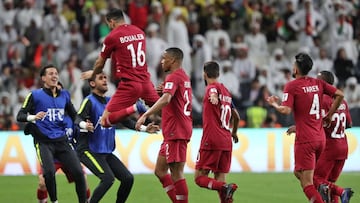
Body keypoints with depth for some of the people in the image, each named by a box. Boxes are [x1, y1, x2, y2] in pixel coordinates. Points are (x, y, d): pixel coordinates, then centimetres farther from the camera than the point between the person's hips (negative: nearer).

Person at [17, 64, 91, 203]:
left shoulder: (64, 95, 12)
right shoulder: (35, 95, -1)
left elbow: (74, 116, 24)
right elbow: (20, 116, -4)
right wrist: (33, 117, -24)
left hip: (61, 141, 4)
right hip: (44, 142, -4)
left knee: (78, 172, -8)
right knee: (49, 172, -26)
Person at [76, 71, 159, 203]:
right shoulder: (89, 101, -9)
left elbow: (124, 120, 17)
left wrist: (144, 128, 9)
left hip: (107, 152, 8)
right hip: (89, 151, -8)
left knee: (128, 178, -1)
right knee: (108, 178, -25)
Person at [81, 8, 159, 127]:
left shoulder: (112, 37, -4)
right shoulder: (140, 32, 13)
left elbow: (100, 64, 9)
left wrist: (93, 73, 33)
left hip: (129, 83, -5)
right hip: (145, 81, 5)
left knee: (106, 120, -5)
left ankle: (135, 108, -27)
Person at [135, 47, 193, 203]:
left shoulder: (173, 77, -11)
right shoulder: (185, 77, 19)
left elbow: (166, 99, -29)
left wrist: (145, 115, -37)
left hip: (175, 133, -10)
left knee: (176, 173, -8)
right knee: (160, 170, 11)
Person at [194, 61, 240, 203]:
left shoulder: (212, 87, -3)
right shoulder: (226, 91, 19)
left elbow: (214, 93, -29)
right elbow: (236, 117, 29)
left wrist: (213, 97, -52)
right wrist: (234, 133, 45)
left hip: (211, 141, -7)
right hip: (226, 142, 7)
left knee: (200, 178, -3)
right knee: (219, 179, 6)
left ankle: (225, 187, -27)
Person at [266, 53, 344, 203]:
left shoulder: (292, 86, -8)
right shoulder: (318, 83, 9)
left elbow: (286, 110, -18)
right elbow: (339, 95, 6)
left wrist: (274, 104, 2)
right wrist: (329, 116, 12)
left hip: (305, 139, -7)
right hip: (320, 138, 7)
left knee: (307, 183, -6)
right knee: (299, 172, 22)